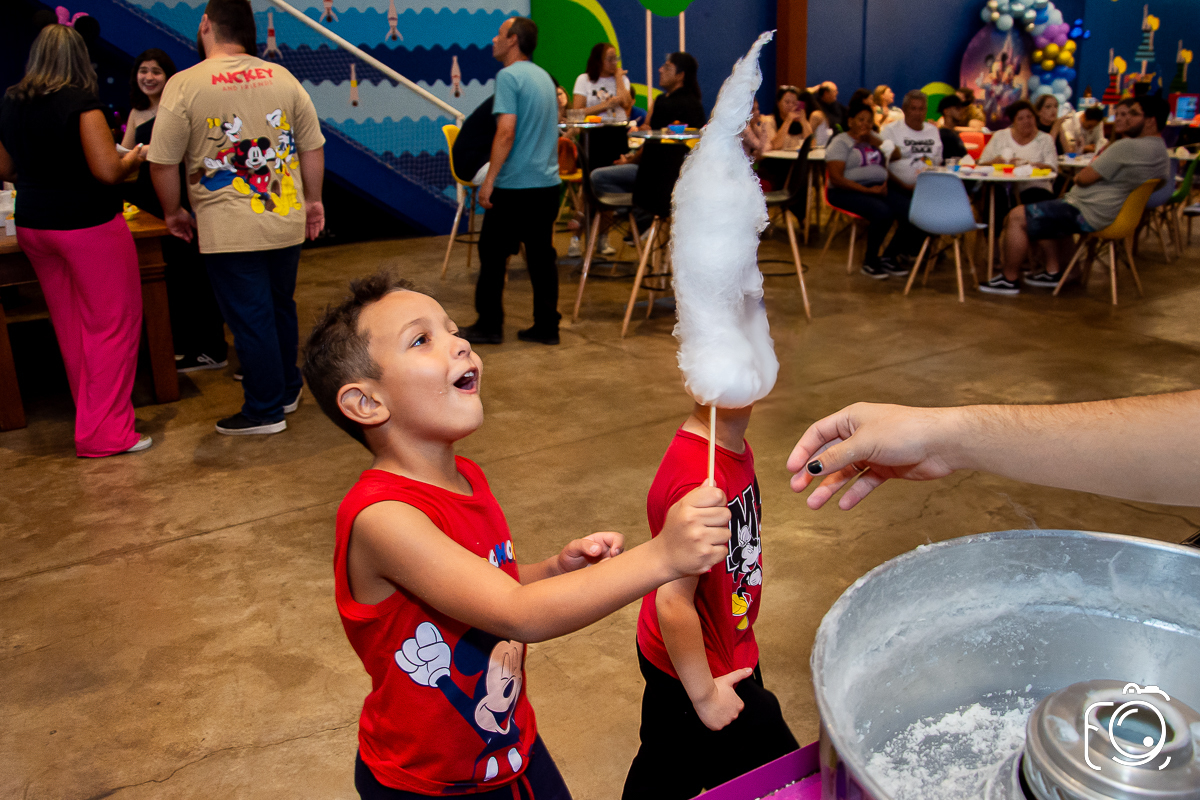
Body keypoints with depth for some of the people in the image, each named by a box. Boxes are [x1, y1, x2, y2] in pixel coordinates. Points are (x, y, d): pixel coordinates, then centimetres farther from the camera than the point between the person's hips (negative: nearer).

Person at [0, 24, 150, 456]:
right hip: (88, 226, -7)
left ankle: (91, 413, 28)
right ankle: (104, 432, 1)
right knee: (112, 324, 1)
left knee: (69, 326, 15)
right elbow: (108, 171, -19)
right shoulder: (81, 101, -13)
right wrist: (133, 159, 1)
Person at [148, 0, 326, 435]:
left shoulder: (184, 85, -9)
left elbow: (163, 162, -8)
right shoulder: (282, 77, 3)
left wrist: (173, 212, 7)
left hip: (229, 231, -5)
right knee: (281, 308, 20)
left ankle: (265, 411, 16)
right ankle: (287, 389, 35)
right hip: (287, 222, 5)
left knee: (250, 319, 5)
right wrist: (313, 200, 16)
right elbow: (312, 147, 6)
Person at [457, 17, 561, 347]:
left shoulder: (509, 76, -11)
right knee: (542, 256, 9)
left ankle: (489, 325, 9)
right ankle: (546, 326, 12)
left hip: (514, 185, -8)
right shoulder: (544, 76, 15)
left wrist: (489, 179, -17)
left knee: (493, 254, 3)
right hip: (547, 181, 8)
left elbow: (506, 132, -20)